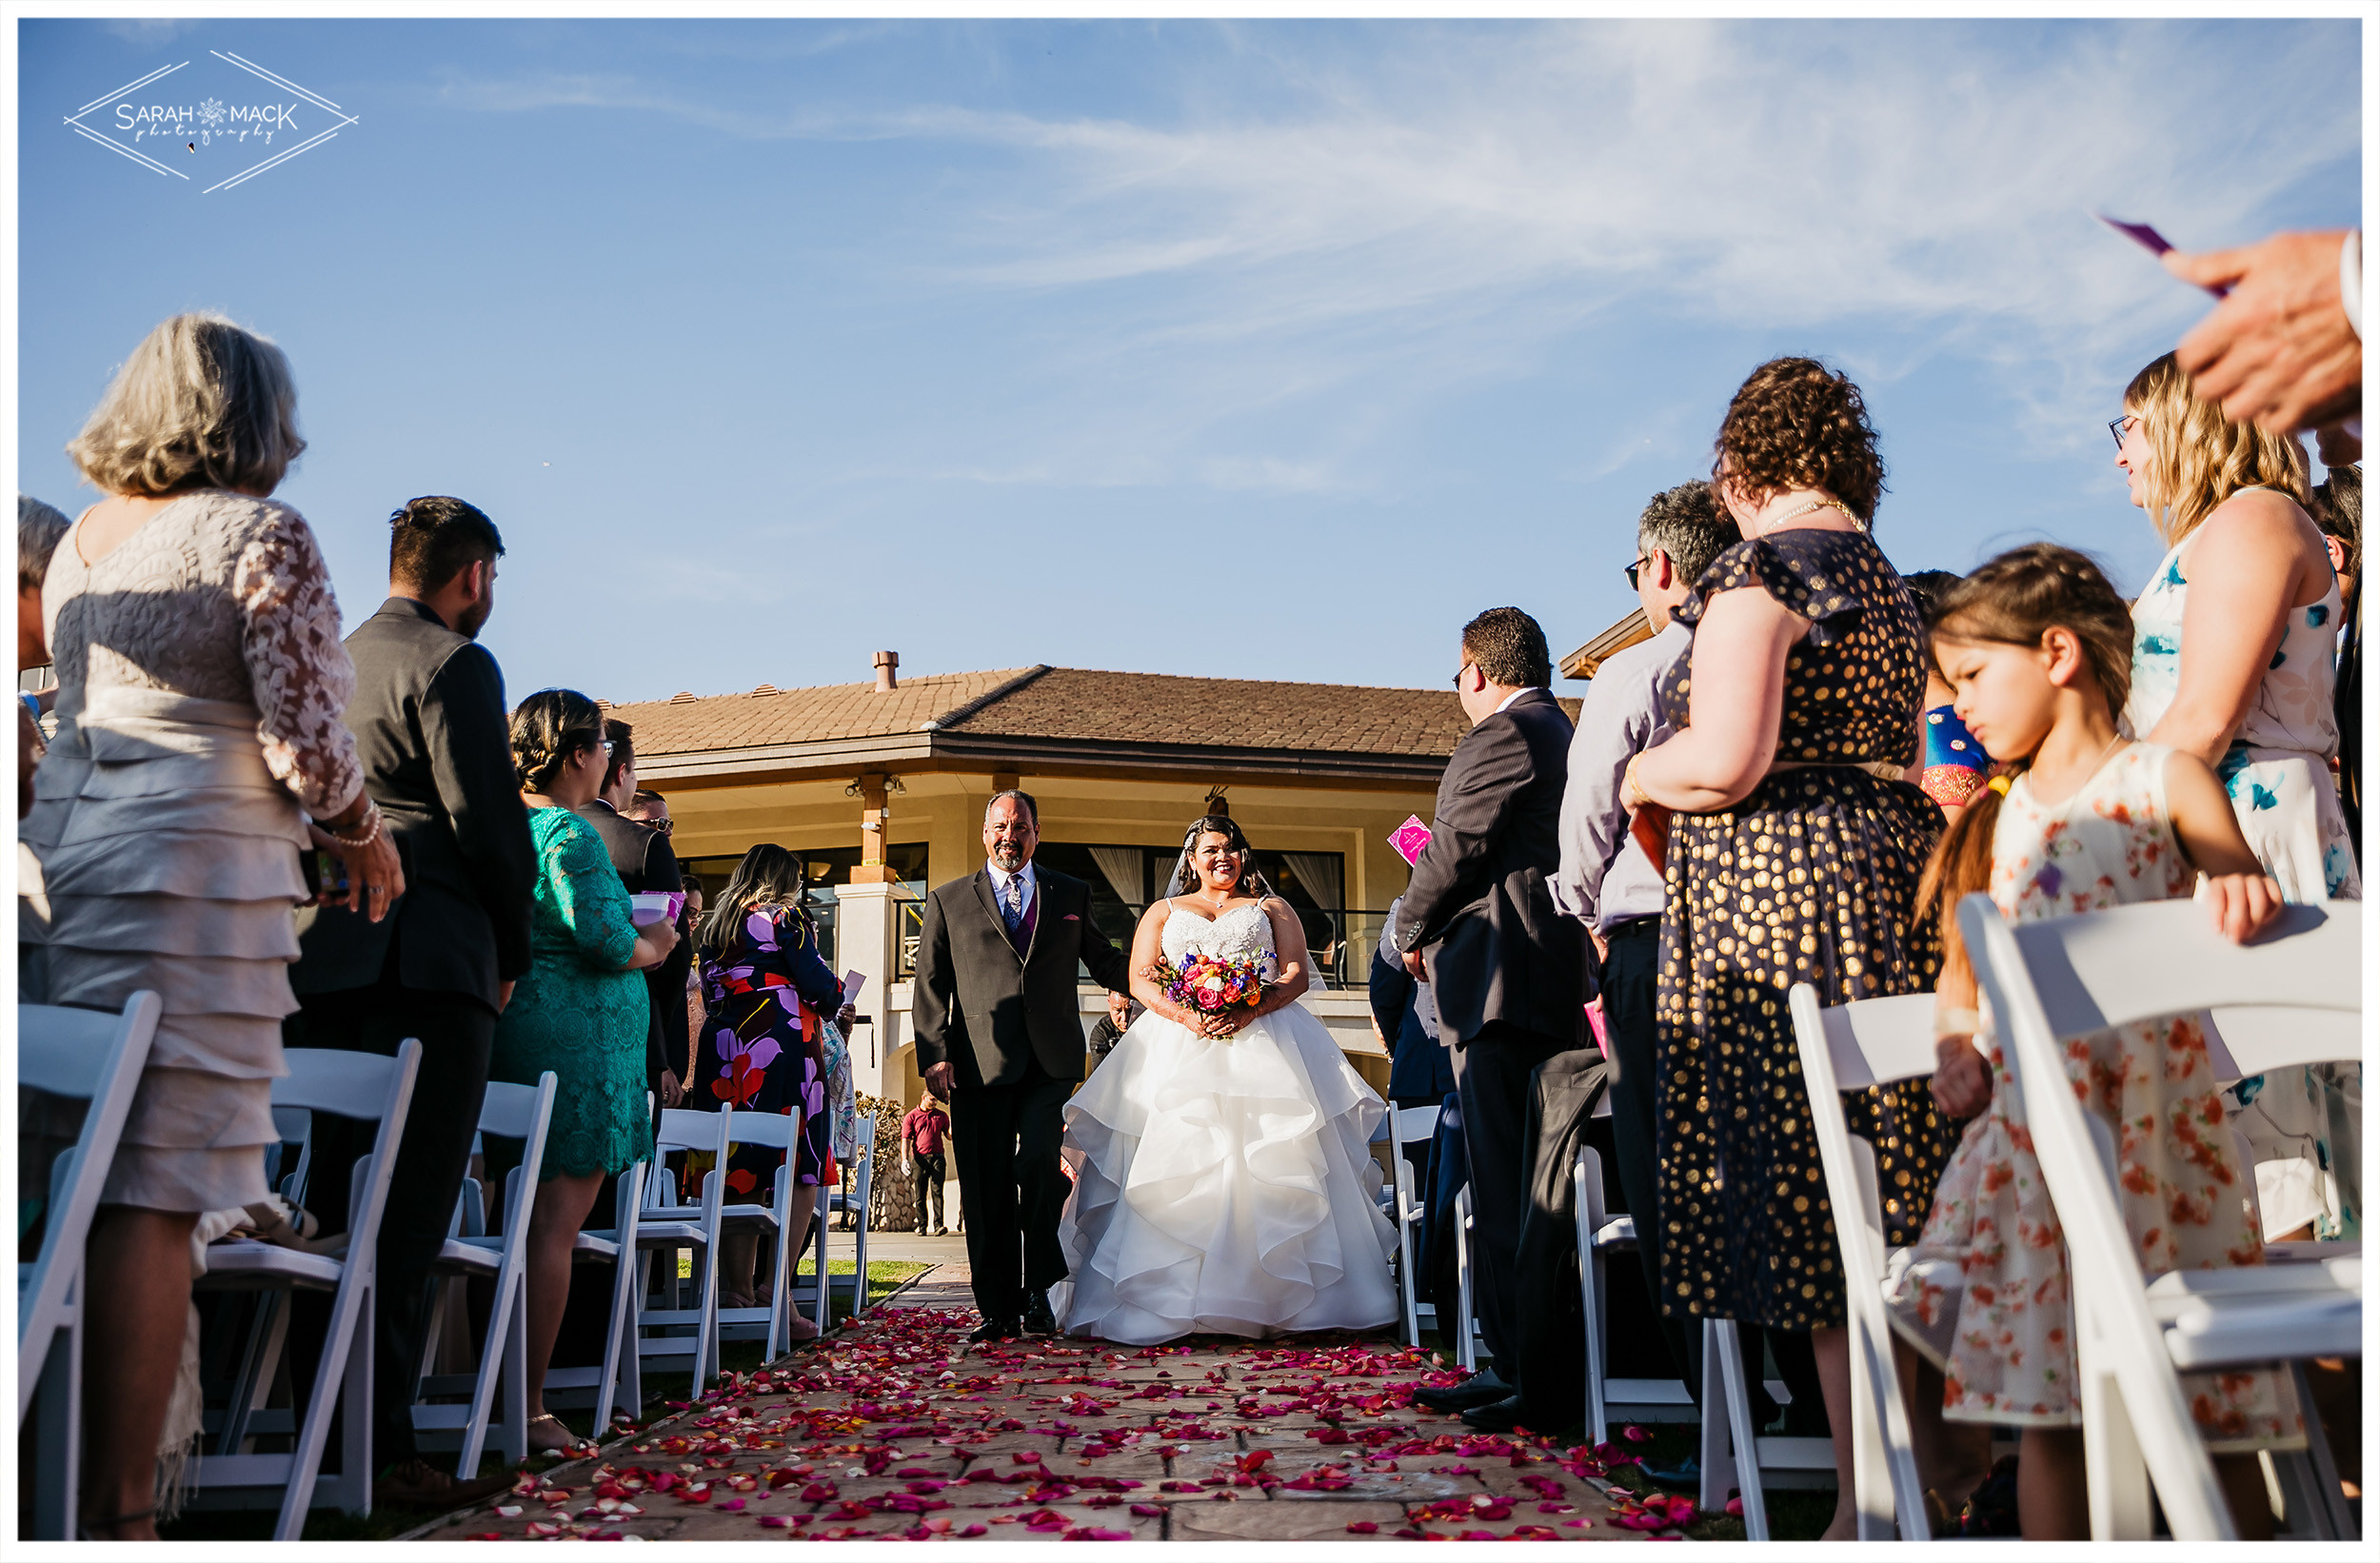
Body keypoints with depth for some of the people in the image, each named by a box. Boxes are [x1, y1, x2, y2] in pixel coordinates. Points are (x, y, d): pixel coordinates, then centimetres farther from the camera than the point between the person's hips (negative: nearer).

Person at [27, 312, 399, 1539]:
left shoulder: (79, 538, 18)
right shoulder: (261, 533, -4)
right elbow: (303, 743, -10)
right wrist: (365, 841, 6)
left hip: (58, 843, 8)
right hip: (192, 872, -7)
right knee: (150, 1200, -7)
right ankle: (116, 1512, -4)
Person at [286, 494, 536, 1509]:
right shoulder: (453, 664, -5)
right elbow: (489, 819, -11)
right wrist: (513, 951, 0)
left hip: (315, 961, 8)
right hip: (424, 966, -8)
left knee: (331, 1208, 12)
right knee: (404, 1222, -7)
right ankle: (376, 1451, -6)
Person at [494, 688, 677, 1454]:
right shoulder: (571, 834, -13)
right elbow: (605, 939, -21)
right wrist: (652, 946, -1)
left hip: (513, 1034, 9)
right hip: (580, 1041, -9)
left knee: (519, 1216, 14)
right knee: (556, 1225, -7)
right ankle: (528, 1407, -5)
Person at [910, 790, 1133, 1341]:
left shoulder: (1072, 894, 16)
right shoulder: (948, 900, 13)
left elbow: (1104, 961, 21)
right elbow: (930, 983, 8)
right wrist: (935, 1055, -3)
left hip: (1051, 1062, 0)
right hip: (979, 1063, 0)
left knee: (1040, 1169, -13)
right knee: (986, 1191, 1)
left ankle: (1039, 1294, 6)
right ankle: (998, 1310, 11)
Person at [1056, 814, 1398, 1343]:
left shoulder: (1272, 909, 19)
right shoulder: (1163, 912, 21)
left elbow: (1297, 974, 5)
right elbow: (1140, 981, 8)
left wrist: (1248, 1012, -13)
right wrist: (1187, 1017, -11)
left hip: (1261, 1038, 0)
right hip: (1179, 1048, 1)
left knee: (1267, 1170, -12)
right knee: (1176, 1172, -12)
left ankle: (1270, 1299, -12)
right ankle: (1169, 1304, -13)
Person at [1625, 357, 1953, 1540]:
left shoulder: (1755, 570, -8)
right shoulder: (1894, 586, 20)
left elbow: (1724, 762, -20)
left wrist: (1640, 776, 2)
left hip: (1778, 898, -9)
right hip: (1903, 877, 9)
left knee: (1813, 1210, -5)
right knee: (1899, 1208, 12)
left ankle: (1865, 1507, -1)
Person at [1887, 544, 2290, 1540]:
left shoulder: (2162, 779, 0)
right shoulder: (1994, 819, 14)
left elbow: (2244, 911, -5)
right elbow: (1962, 970, 18)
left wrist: (2245, 891, -28)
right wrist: (1955, 1046, -1)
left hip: (2153, 1115, -4)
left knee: (2209, 1412, 4)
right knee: (2046, 1405, 6)